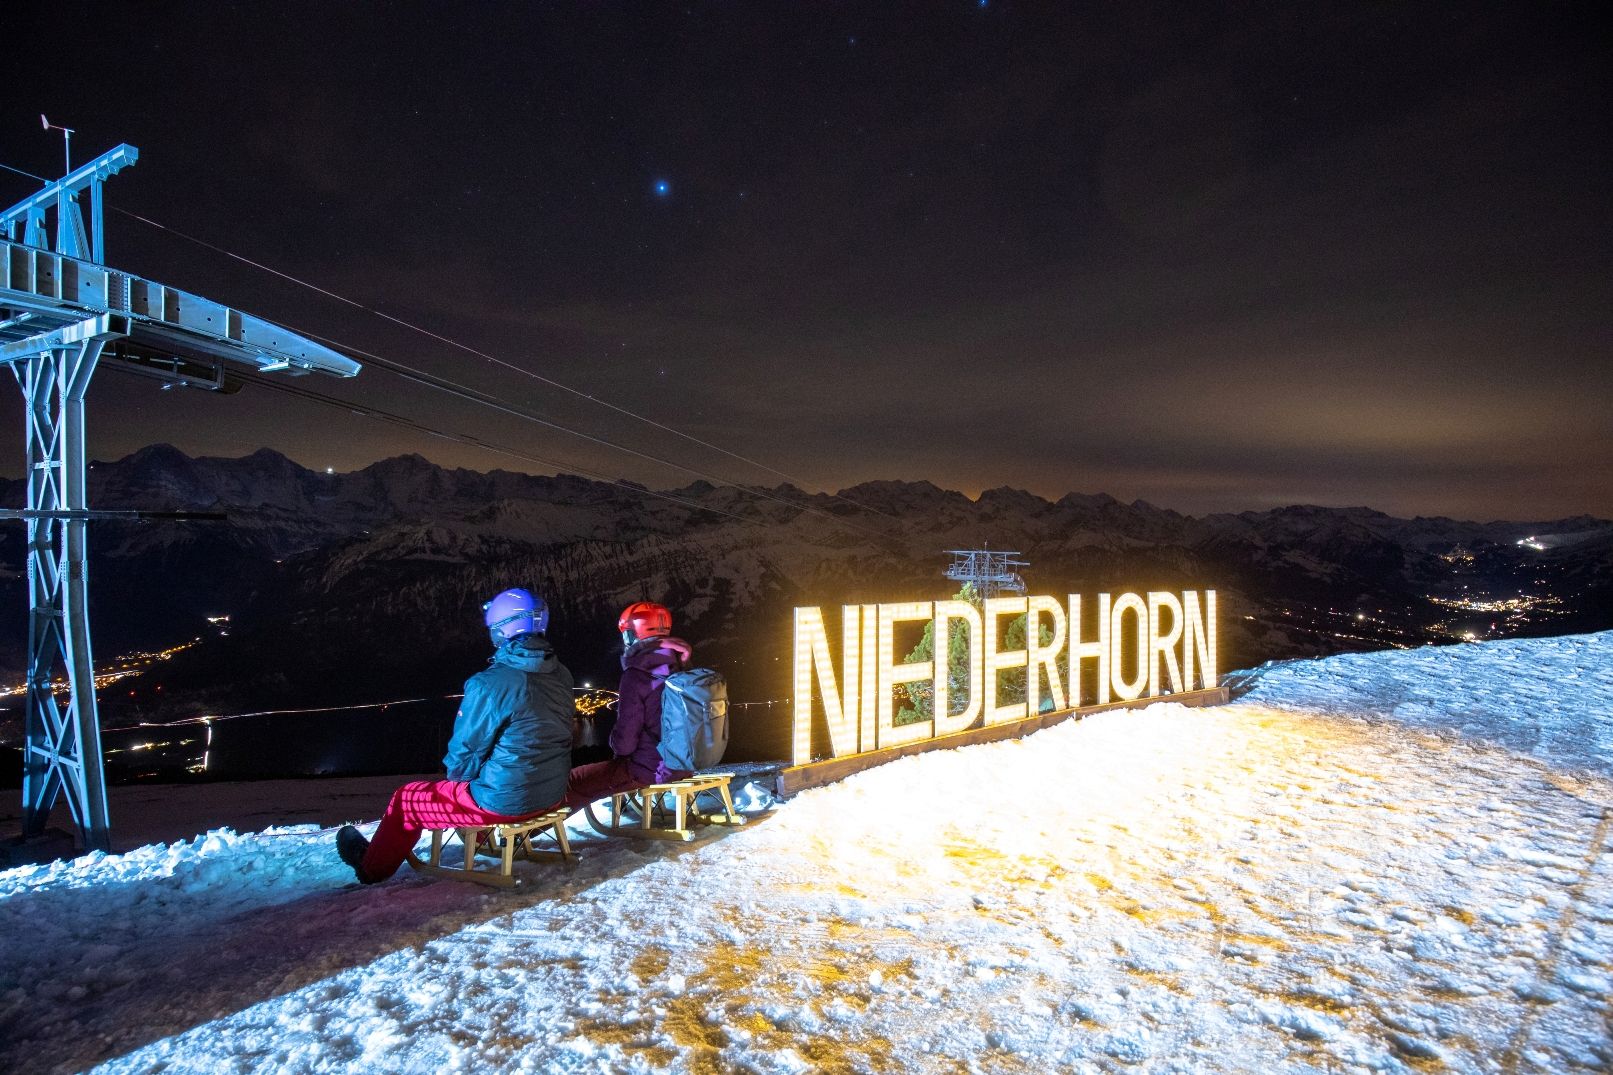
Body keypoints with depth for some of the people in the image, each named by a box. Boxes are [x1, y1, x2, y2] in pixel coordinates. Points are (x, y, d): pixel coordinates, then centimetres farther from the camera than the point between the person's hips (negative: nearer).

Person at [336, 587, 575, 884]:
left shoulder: (490, 683, -23)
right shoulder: (561, 676, -2)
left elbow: (464, 751, -13)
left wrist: (456, 775, 10)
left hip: (503, 801, -6)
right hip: (551, 794, 7)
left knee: (405, 799, 17)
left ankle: (372, 867, 41)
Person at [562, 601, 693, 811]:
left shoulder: (636, 676, -20)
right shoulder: (680, 665, 2)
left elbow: (625, 741, -18)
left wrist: (616, 745, 4)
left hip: (652, 769, -8)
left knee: (572, 782, 2)